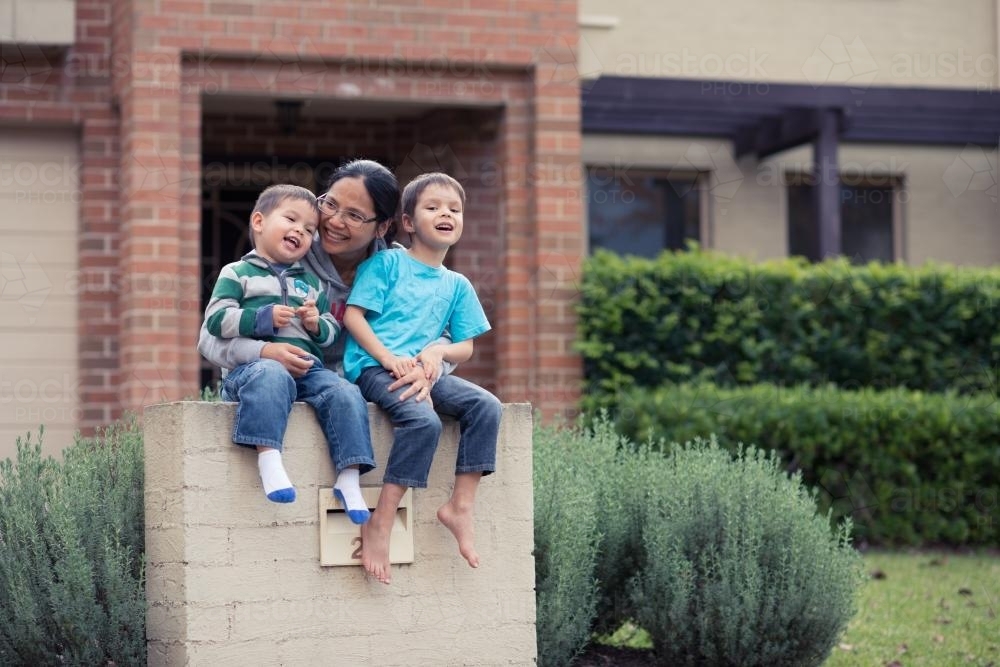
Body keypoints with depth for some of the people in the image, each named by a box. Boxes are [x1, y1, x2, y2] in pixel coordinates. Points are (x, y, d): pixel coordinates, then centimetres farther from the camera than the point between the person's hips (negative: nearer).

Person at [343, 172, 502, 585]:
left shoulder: (457, 286, 18)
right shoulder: (386, 263, 3)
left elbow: (465, 347, 17)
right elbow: (353, 315, -4)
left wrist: (438, 351, -7)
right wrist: (388, 358, -16)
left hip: (424, 371, 6)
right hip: (374, 367, -6)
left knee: (486, 406, -17)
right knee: (423, 420, -32)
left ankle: (461, 505, -11)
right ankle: (379, 526, -28)